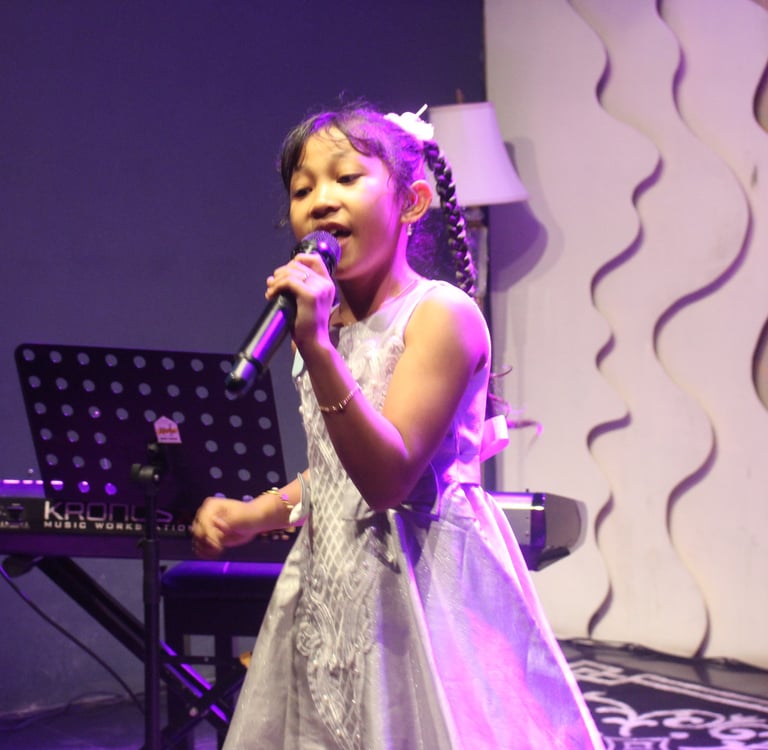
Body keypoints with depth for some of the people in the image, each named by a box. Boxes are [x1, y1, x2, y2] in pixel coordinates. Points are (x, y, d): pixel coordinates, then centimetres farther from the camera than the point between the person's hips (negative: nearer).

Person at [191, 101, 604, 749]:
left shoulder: (441, 315, -14)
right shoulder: (328, 321, 8)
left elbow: (386, 477, -23)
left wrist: (317, 349, -30)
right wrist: (251, 515, 5)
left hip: (416, 587, -7)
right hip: (330, 587, 7)